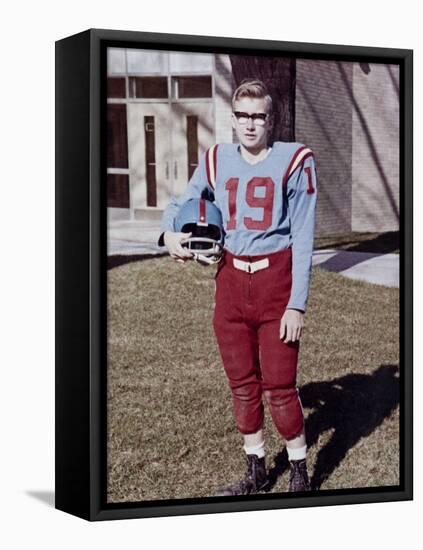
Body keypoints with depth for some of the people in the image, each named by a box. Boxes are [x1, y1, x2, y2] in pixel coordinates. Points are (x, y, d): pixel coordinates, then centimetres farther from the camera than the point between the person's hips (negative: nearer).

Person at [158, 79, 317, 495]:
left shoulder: (293, 162, -8)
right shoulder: (216, 161, 3)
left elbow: (303, 239, -9)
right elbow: (181, 204, 17)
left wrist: (297, 304, -14)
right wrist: (169, 233, -7)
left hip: (276, 282, -4)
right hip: (231, 281, 4)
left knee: (279, 386, -2)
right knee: (242, 385, 12)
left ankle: (299, 473, 17)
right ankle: (256, 471, 28)